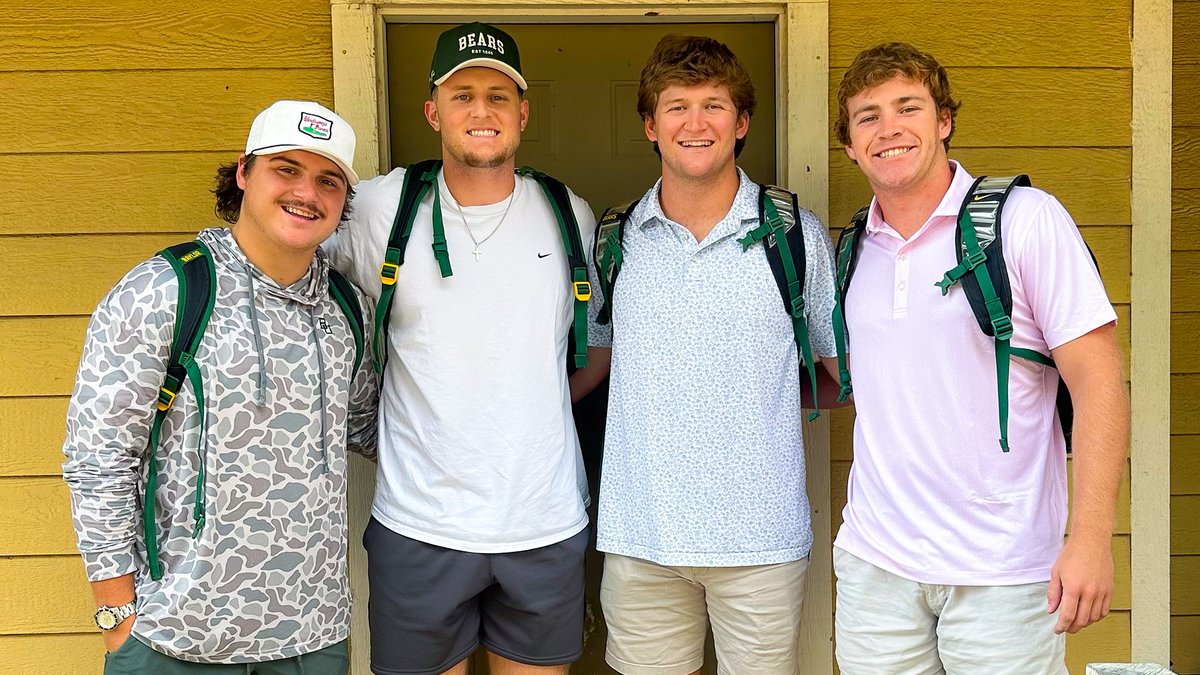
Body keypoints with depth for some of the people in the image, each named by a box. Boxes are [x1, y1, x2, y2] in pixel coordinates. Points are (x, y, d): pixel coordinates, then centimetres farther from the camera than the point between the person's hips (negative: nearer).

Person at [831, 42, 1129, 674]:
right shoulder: (854, 249, 8)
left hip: (1003, 572, -4)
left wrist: (1090, 538, -16)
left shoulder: (1025, 219, -7)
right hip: (875, 562, 4)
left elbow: (1096, 378, -10)